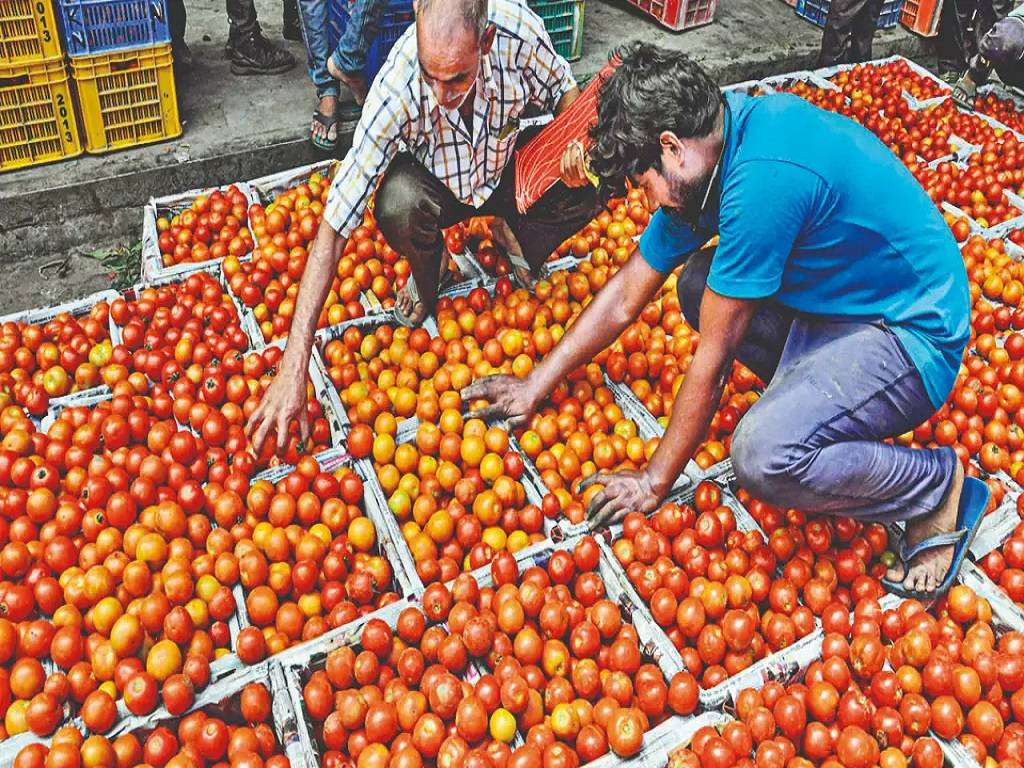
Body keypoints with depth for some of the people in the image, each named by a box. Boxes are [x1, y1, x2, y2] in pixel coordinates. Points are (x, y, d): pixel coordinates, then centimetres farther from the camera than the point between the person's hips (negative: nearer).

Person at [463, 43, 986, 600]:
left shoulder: (763, 179, -30)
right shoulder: (708, 148, -2)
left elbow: (713, 357, -22)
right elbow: (628, 293, 5)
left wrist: (654, 481, -10)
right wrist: (534, 386, 9)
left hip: (912, 336, -9)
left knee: (763, 456, -29)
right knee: (699, 285, 8)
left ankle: (940, 490, -3)